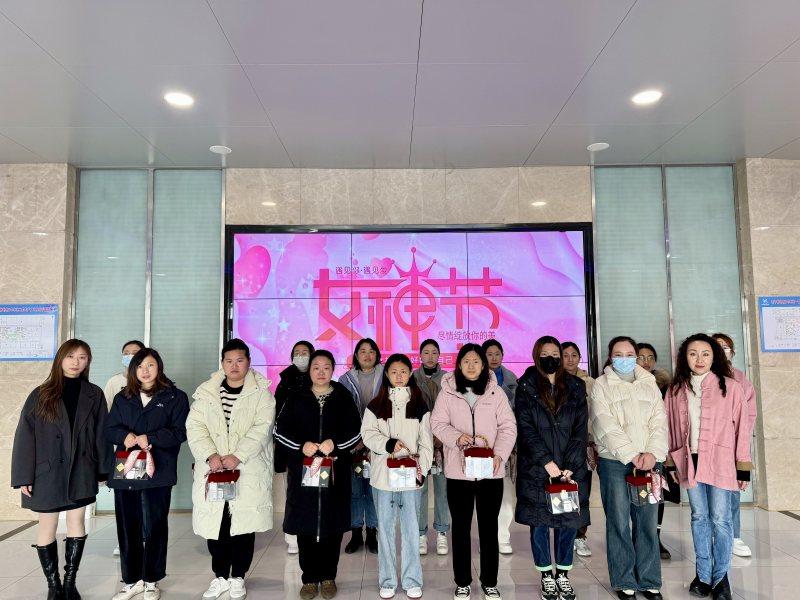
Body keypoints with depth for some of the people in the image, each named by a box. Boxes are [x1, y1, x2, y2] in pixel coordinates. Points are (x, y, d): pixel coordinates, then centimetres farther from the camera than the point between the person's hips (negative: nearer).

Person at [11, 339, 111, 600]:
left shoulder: (94, 395, 0)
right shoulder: (41, 395, -4)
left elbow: (101, 434, 2)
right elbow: (24, 437, -5)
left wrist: (103, 469, 2)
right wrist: (23, 476, -8)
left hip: (81, 472, 1)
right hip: (47, 472, -1)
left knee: (76, 522, 8)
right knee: (47, 526, 8)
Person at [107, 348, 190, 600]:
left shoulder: (175, 397, 1)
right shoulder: (122, 398, 13)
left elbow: (179, 431, -6)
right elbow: (110, 428, 6)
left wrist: (149, 439, -17)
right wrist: (125, 436, -15)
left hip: (157, 472, -3)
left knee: (154, 527, 4)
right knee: (127, 527, 8)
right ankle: (132, 580, 23)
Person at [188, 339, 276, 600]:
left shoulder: (261, 392, -1)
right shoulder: (206, 391, 7)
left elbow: (261, 428, -10)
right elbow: (195, 426, 0)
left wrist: (237, 456, -19)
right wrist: (211, 455, -14)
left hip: (248, 472, -2)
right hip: (213, 470, 2)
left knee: (244, 524, 3)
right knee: (215, 524, 7)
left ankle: (237, 577, 22)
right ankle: (220, 576, 25)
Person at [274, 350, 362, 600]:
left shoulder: (343, 397, 5)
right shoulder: (296, 399, 6)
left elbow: (355, 430, 2)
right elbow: (280, 429, 2)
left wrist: (335, 443, -15)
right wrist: (301, 445, -14)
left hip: (335, 471, 0)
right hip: (303, 470, 0)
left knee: (332, 523, 4)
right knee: (305, 524, 2)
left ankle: (328, 577, 20)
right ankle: (310, 578, 17)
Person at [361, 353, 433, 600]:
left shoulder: (420, 406, 4)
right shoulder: (376, 405, 3)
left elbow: (426, 441, 2)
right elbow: (367, 434, -5)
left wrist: (422, 469, -9)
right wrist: (388, 444, -21)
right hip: (383, 475, 0)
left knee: (411, 529, 6)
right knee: (385, 528, 9)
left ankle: (412, 580, 19)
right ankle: (387, 580, 21)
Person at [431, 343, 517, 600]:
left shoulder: (496, 393, 3)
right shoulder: (447, 392, 2)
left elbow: (508, 427, 0)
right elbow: (438, 423, -1)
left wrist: (500, 454, -15)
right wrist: (456, 437, -20)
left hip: (490, 470, 0)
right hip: (458, 470, 0)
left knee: (489, 526, 10)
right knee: (461, 526, 10)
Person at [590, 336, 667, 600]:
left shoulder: (650, 384, 14)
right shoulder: (601, 385, 3)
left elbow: (660, 421, 4)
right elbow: (605, 424, -7)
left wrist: (652, 452, -11)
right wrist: (631, 455, -15)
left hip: (648, 460, 3)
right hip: (615, 461, -3)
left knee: (647, 521, 5)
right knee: (619, 522, 1)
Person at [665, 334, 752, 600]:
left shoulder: (730, 387, -3)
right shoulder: (676, 390, 5)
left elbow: (741, 428, -3)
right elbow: (671, 428, 7)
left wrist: (743, 466, -4)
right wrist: (670, 463, 6)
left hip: (720, 461, -3)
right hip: (689, 461, 3)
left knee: (720, 519, 2)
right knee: (699, 517, 12)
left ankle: (721, 578, 17)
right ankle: (703, 575, 24)